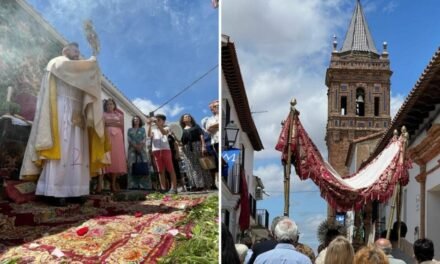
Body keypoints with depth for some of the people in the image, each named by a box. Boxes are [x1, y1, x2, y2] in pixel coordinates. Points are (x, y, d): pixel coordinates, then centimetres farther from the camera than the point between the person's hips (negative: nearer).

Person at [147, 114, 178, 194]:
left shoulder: (166, 128, 11)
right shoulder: (153, 129, 20)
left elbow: (164, 132, -12)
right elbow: (149, 135, -1)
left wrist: (157, 123, -19)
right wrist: (150, 125, -9)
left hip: (165, 149, -4)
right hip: (156, 151, 4)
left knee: (170, 169, -6)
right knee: (160, 171, 2)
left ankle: (173, 188, -10)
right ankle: (163, 188, 2)